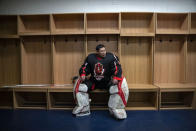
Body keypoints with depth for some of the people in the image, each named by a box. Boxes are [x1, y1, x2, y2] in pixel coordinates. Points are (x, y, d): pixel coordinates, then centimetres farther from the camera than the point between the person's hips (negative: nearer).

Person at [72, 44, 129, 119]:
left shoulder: (111, 57, -9)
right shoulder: (90, 57, -1)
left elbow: (117, 68, -13)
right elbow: (84, 67, 6)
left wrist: (116, 78, -30)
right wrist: (83, 74, -15)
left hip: (108, 81, -2)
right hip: (93, 81, 3)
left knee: (118, 88, -30)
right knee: (79, 86, -11)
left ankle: (116, 110, -11)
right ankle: (83, 108, 4)